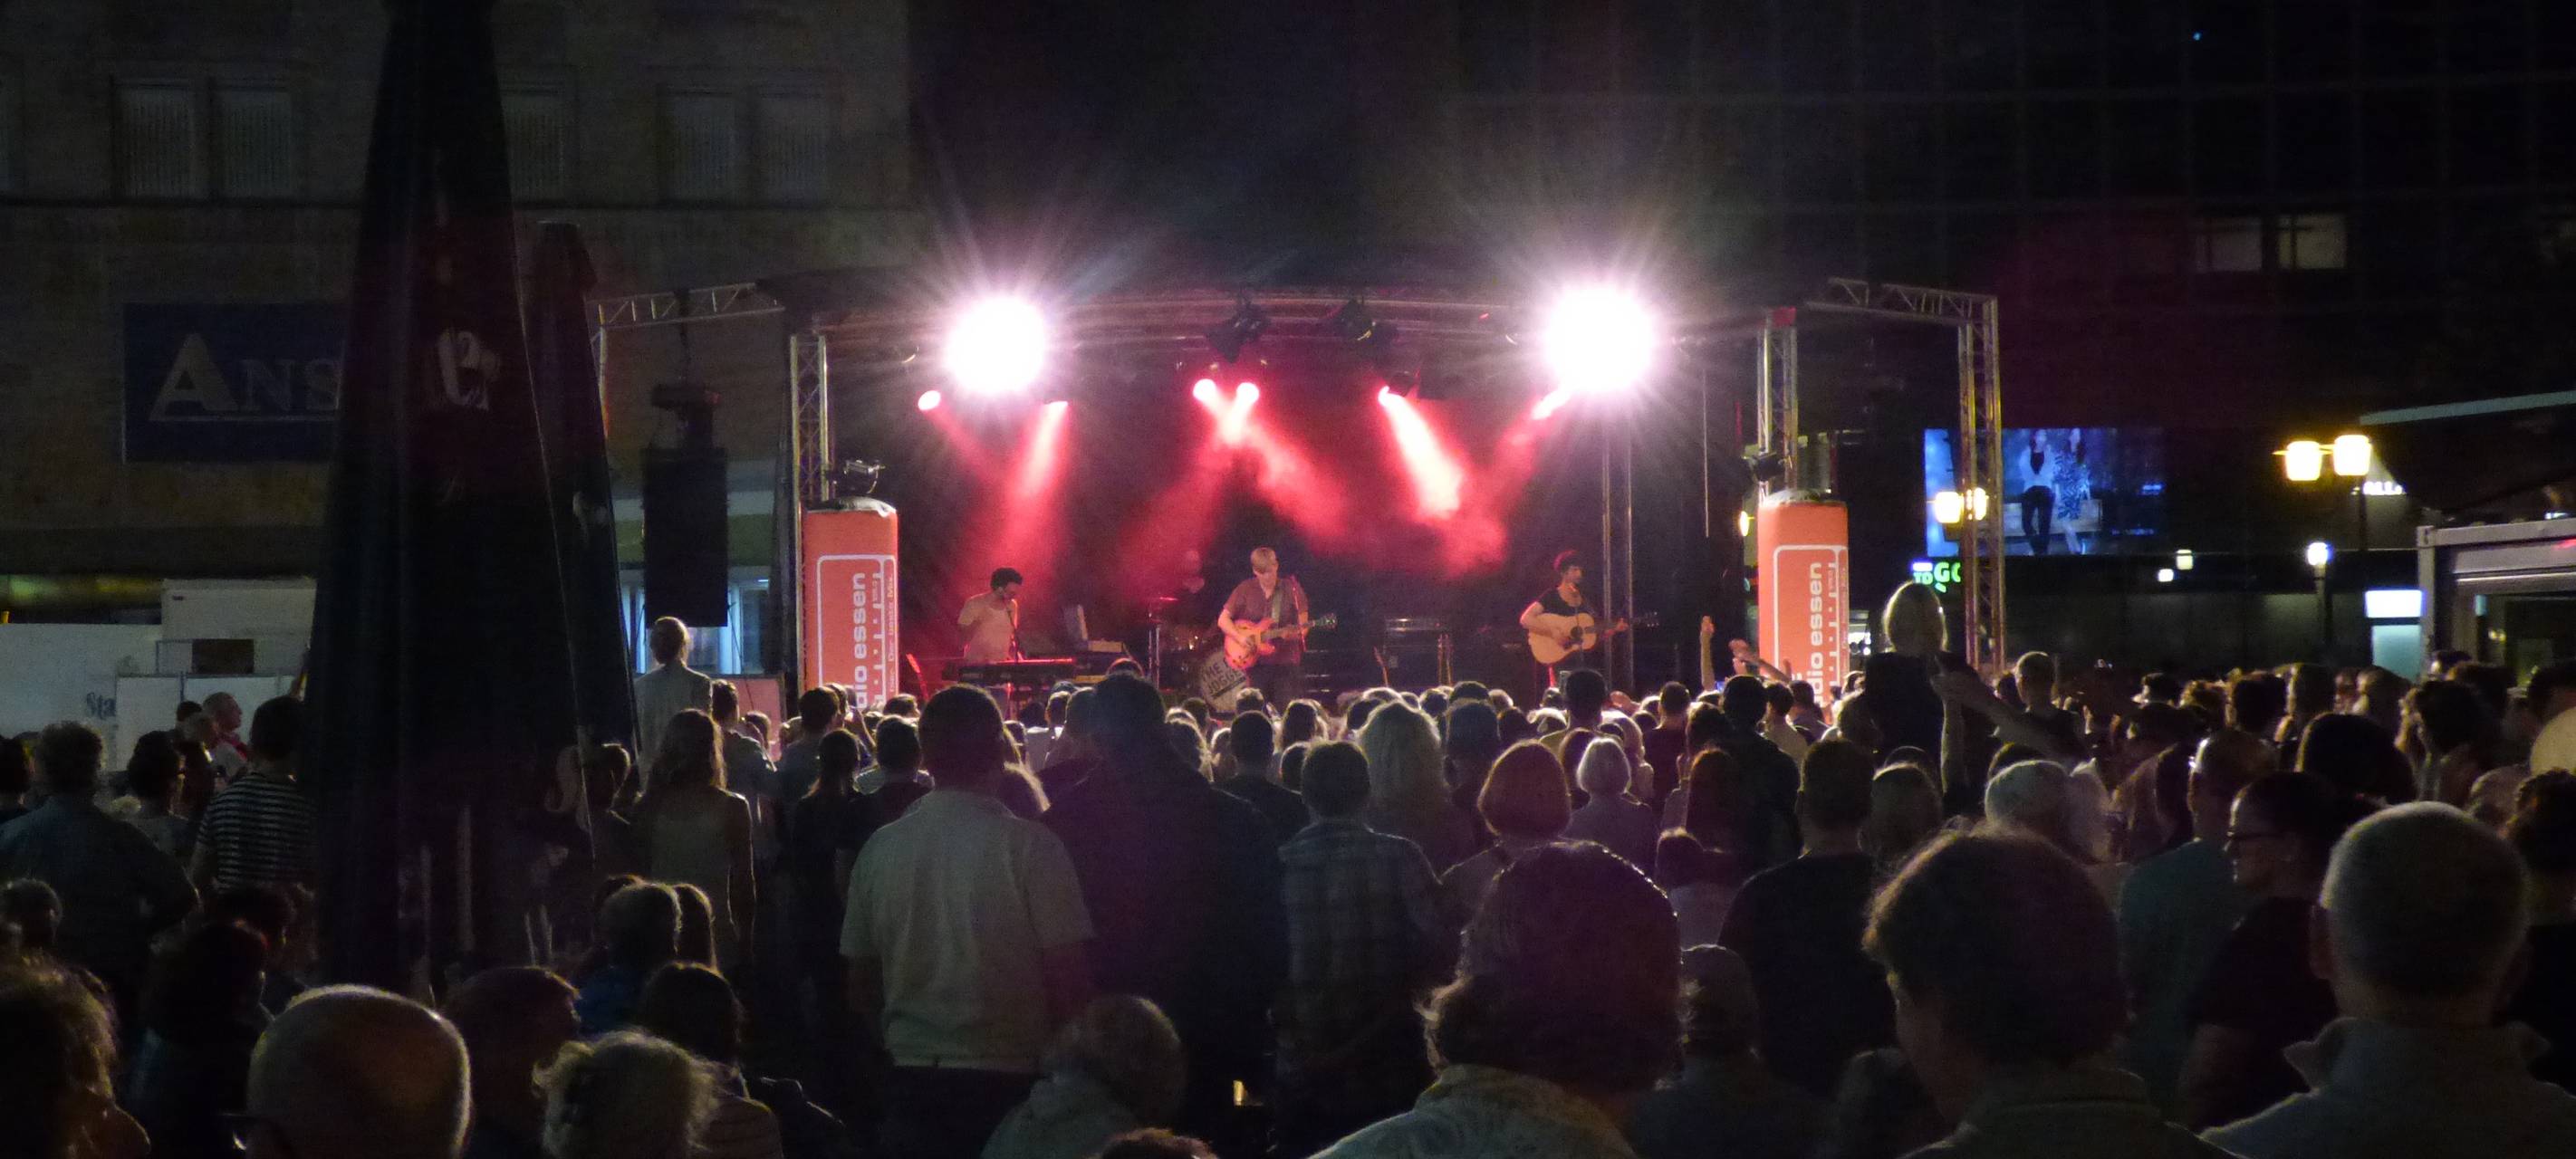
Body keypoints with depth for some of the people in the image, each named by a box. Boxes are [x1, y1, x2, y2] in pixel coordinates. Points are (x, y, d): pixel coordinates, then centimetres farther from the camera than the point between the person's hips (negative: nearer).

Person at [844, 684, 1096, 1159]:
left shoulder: (881, 848, -1)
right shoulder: (1030, 846, -12)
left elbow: (862, 987, 7)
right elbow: (1069, 977, -12)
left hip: (911, 1080, 3)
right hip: (1007, 1079, -3)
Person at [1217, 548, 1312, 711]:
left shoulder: (1291, 589, 1)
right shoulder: (1246, 589, 2)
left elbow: (1303, 626, 2)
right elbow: (1223, 619, 4)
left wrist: (1296, 633, -20)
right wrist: (1240, 637, -12)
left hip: (1285, 660, -1)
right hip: (1256, 661, 1)